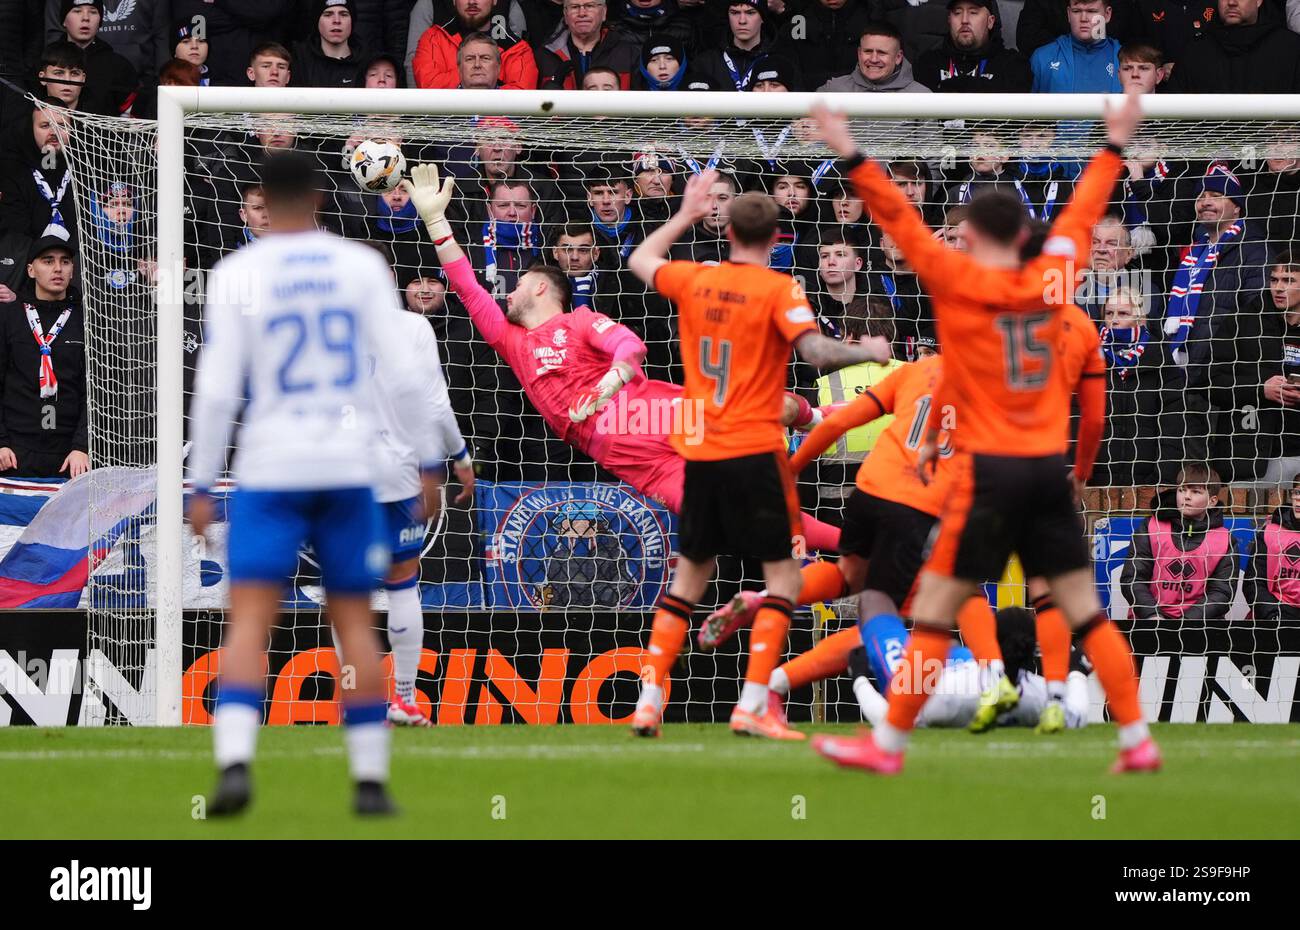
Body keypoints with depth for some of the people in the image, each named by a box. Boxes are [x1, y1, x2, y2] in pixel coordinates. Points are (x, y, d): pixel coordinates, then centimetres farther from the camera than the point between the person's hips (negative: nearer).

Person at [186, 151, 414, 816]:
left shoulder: (235, 275, -2)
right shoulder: (362, 266, 3)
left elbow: (216, 388, -5)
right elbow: (400, 369, 0)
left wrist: (201, 488, 1)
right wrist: (425, 463, 8)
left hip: (270, 469, -2)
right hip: (349, 468, 2)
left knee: (249, 620, -5)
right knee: (354, 621, 10)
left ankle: (234, 763, -24)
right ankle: (370, 780, 9)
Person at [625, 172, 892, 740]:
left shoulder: (694, 281, 5)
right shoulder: (778, 290, -9)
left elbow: (640, 259, 25)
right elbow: (817, 352, -21)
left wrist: (685, 215, 36)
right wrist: (868, 352, -3)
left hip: (699, 454, 5)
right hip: (754, 452, -5)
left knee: (689, 576, 16)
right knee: (784, 575, 1)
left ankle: (649, 700, 11)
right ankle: (752, 705, -11)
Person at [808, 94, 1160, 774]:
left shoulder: (956, 281, -6)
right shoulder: (1051, 278, 6)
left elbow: (900, 219, -7)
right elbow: (1082, 211, 19)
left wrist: (851, 158, -4)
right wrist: (1115, 144, 32)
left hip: (989, 469, -4)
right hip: (1051, 465, 4)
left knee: (933, 610, 0)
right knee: (1086, 611, 8)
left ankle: (887, 745, 0)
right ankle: (1138, 741, 7)